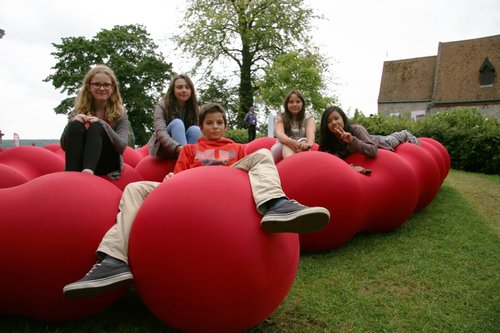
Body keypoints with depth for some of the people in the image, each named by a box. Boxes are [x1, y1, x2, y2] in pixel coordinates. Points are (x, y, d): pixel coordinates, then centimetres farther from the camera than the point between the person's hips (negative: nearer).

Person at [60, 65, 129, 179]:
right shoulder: (78, 110, 4)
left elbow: (122, 147, -12)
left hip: (108, 163, -1)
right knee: (76, 125, -24)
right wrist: (72, 122, -18)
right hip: (80, 162, 2)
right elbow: (64, 146, 0)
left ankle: (87, 173, -51)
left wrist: (103, 124, -26)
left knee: (96, 127, -27)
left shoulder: (120, 112, 0)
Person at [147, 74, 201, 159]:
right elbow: (160, 133, -27)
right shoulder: (162, 105, -13)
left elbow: (200, 133, -12)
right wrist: (178, 148, -47)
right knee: (177, 123, -29)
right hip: (162, 148, -3)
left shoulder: (194, 108, -3)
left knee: (195, 129, -26)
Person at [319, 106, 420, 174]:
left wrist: (352, 140, -61)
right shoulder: (329, 140, -34)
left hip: (379, 143, -3)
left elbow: (373, 151, -49)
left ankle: (406, 135, 62)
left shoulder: (357, 129, -44)